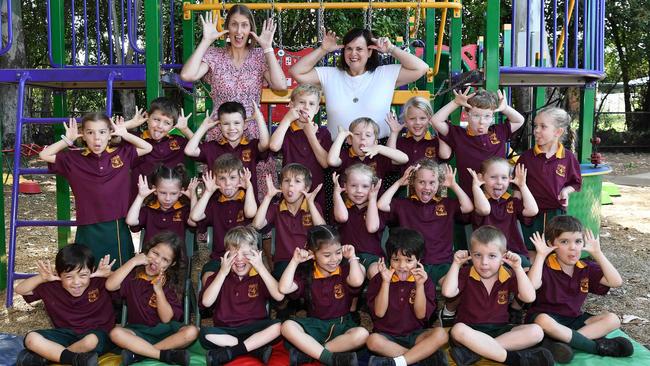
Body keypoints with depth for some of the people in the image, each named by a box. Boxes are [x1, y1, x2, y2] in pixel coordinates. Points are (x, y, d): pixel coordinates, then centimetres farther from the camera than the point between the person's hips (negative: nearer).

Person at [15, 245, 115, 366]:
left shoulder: (100, 282, -12)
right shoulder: (52, 286, -3)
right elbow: (19, 290, 3)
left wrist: (108, 274, -27)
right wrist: (42, 278, -14)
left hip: (98, 334, -3)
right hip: (67, 335, 4)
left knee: (91, 341, -40)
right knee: (31, 339, -20)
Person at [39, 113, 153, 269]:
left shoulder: (123, 153, 3)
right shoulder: (74, 158, 2)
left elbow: (148, 148, 7)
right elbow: (44, 155, 4)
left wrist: (125, 135, 2)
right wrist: (67, 139, 0)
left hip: (117, 229, 1)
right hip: (88, 231, -1)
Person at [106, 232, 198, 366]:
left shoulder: (171, 282, -3)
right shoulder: (133, 274, -1)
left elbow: (166, 318, -9)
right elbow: (110, 285, -21)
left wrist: (158, 290, -20)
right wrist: (133, 261, -17)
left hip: (164, 330, 0)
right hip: (138, 331, 0)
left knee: (191, 331, -27)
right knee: (116, 333, -31)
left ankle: (137, 353, -26)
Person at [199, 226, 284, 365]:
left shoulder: (260, 275, 2)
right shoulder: (219, 276, 4)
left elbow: (279, 296, -15)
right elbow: (206, 302, -12)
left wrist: (261, 267, -17)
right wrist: (223, 272, -15)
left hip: (254, 328, 0)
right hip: (225, 331, 0)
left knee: (277, 326, -28)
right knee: (205, 334, -29)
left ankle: (227, 353, -25)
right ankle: (258, 348, -25)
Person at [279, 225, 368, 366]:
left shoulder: (344, 269, -2)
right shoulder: (306, 273, 1)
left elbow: (357, 281, -24)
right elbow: (283, 289, -13)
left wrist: (352, 257, -11)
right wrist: (294, 261, -11)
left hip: (341, 325, 0)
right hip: (314, 325, 1)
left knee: (362, 334, -32)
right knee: (287, 326, -27)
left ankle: (306, 353, -28)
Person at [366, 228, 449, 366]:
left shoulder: (425, 281, 0)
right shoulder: (379, 280, -2)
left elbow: (421, 314, -7)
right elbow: (379, 312, -11)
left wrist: (419, 286, -18)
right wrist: (386, 282, -19)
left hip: (415, 335, 1)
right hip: (387, 336, -1)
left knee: (440, 334, -26)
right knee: (373, 340, -33)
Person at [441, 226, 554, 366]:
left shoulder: (508, 276, 3)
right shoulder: (466, 274, -1)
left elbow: (529, 298, -10)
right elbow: (448, 292, -18)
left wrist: (518, 268, -13)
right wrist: (456, 264, -12)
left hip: (500, 329, 3)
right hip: (472, 330, -3)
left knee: (536, 331, -21)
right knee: (458, 330, -36)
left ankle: (474, 350, -30)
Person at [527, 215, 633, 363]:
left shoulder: (586, 268, 6)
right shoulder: (545, 267, -12)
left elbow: (616, 282, -5)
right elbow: (532, 285, -33)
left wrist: (597, 253, -4)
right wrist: (541, 255, -25)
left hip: (575, 319, 6)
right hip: (548, 317, -6)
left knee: (612, 319, -11)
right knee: (543, 321, -40)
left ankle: (556, 342, -28)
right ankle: (597, 346, -25)